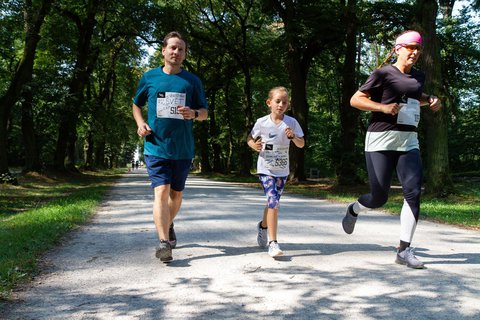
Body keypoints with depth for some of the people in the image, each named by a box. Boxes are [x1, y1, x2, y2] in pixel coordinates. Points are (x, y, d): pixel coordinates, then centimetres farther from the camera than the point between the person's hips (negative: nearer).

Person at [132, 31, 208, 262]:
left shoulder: (192, 81, 6)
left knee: (176, 193, 15)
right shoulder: (149, 77, 5)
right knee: (161, 192, -15)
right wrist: (140, 123, -2)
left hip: (183, 148, 2)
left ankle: (168, 225, 41)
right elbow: (136, 105, 18)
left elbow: (205, 112, 8)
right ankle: (164, 242, -18)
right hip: (156, 146, -2)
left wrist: (194, 114, -15)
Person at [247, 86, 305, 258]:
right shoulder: (262, 122, -7)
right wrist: (254, 145, -15)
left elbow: (301, 144, -1)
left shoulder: (291, 122, -5)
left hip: (282, 170, 3)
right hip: (265, 168, -3)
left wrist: (293, 136, -21)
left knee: (272, 202, 14)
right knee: (273, 202, -17)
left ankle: (263, 226, 44)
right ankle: (273, 242, -14)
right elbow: (250, 138, 6)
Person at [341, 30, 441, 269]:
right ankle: (353, 210, 34)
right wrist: (383, 107, -18)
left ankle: (404, 251, -3)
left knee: (413, 193, -10)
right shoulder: (383, 74, -4)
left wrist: (431, 100, 16)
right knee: (379, 198, -1)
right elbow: (355, 100, -5)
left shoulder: (419, 77, 15)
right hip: (381, 141, -5)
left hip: (408, 142, 5)